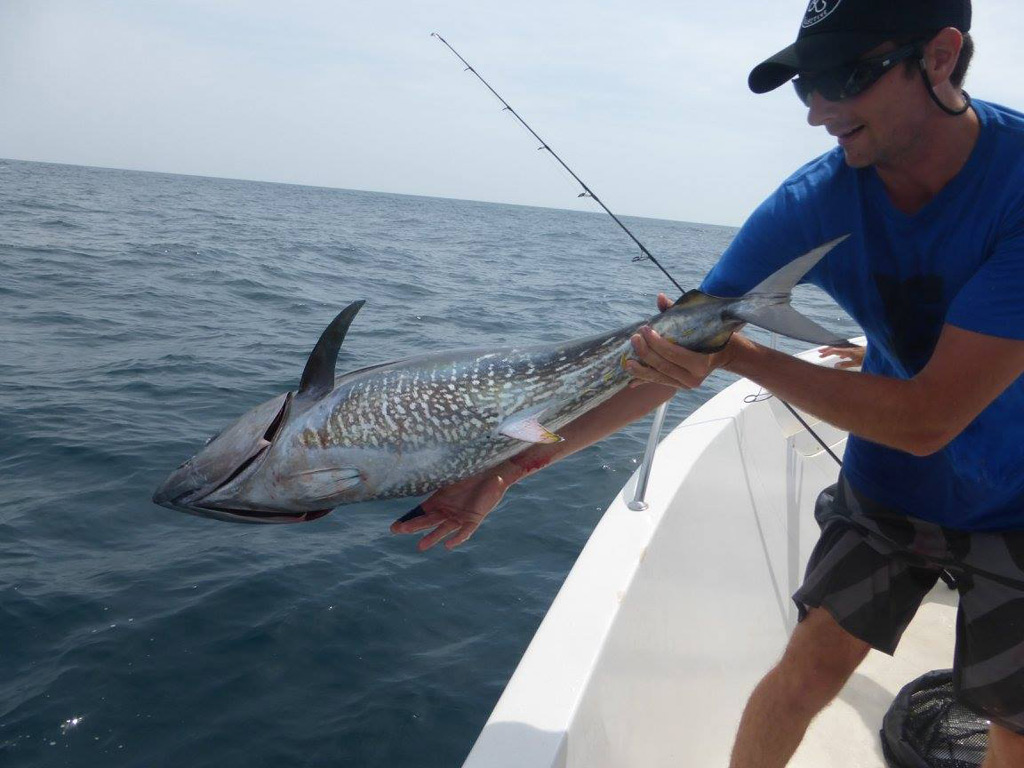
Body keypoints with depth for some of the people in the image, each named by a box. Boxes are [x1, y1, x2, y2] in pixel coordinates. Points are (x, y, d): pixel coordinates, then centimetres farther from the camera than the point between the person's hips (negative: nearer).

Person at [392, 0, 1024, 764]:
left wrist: (739, 353, -32)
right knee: (810, 668, 2)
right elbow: (666, 354, -17)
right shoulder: (812, 205, -18)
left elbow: (927, 420, -30)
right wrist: (508, 466, -21)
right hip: (885, 489, 2)